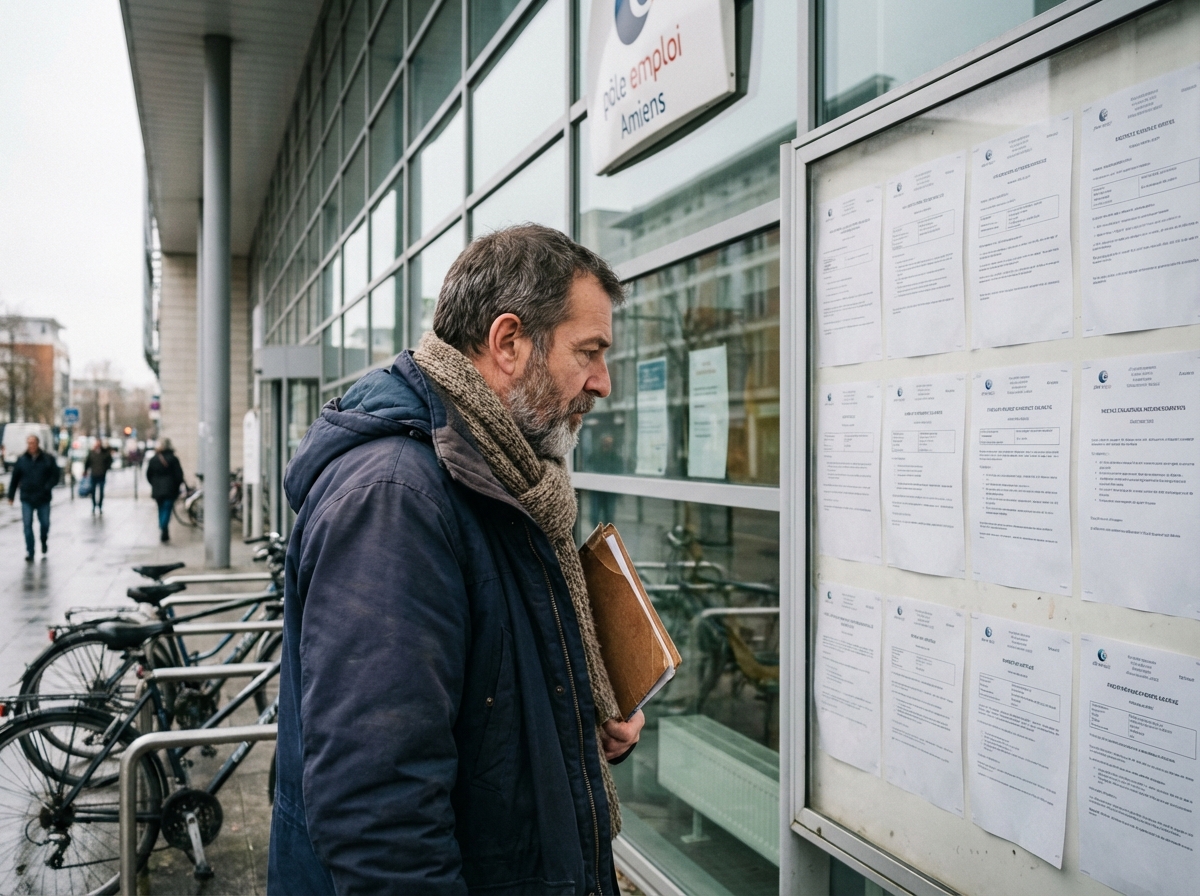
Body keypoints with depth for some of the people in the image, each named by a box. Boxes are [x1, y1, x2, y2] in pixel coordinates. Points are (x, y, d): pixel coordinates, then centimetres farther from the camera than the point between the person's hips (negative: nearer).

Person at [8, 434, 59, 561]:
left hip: (43, 498, 0)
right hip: (27, 498, 0)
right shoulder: (21, 460, 3)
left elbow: (55, 477, -1)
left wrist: (47, 488, -16)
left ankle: (44, 547, 32)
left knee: (44, 524, 9)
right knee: (27, 525, -4)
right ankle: (29, 552, -1)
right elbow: (14, 479, 7)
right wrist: (11, 496, 6)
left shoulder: (48, 459, 0)